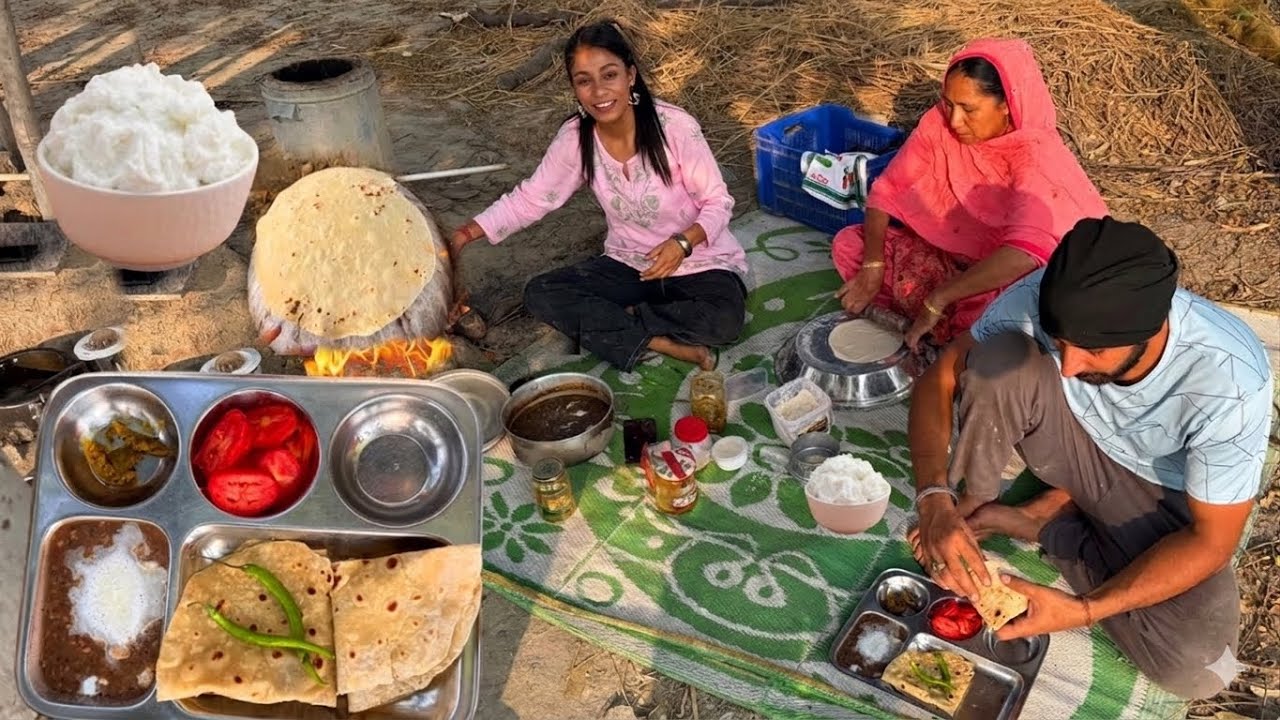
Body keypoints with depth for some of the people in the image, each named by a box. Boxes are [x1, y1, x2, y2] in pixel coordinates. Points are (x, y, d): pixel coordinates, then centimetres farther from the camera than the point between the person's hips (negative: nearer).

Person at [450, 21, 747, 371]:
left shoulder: (675, 127, -22)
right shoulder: (575, 138, -11)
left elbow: (718, 202, -14)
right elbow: (530, 198, -1)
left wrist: (682, 243, -33)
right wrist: (465, 234, -11)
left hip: (700, 262, -4)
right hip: (630, 263, 4)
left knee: (725, 318, -35)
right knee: (540, 294, -17)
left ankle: (620, 324, -13)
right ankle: (665, 343, -20)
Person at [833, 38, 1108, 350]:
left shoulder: (1036, 155, -29)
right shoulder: (940, 122, -14)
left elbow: (1025, 252, -44)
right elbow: (888, 190, -7)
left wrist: (938, 299, -43)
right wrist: (872, 267, -19)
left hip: (1011, 275, -7)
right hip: (949, 250, 7)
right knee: (848, 245, -7)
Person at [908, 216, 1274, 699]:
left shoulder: (1230, 380, -35)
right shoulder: (1042, 299, -30)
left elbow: (1212, 538, -24)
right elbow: (938, 379, -18)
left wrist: (1082, 609, -34)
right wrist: (934, 499, -35)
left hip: (1161, 495, 0)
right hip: (1076, 442, 1)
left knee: (1196, 670, -23)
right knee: (995, 360, -31)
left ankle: (1045, 520, -2)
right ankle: (973, 509, -4)